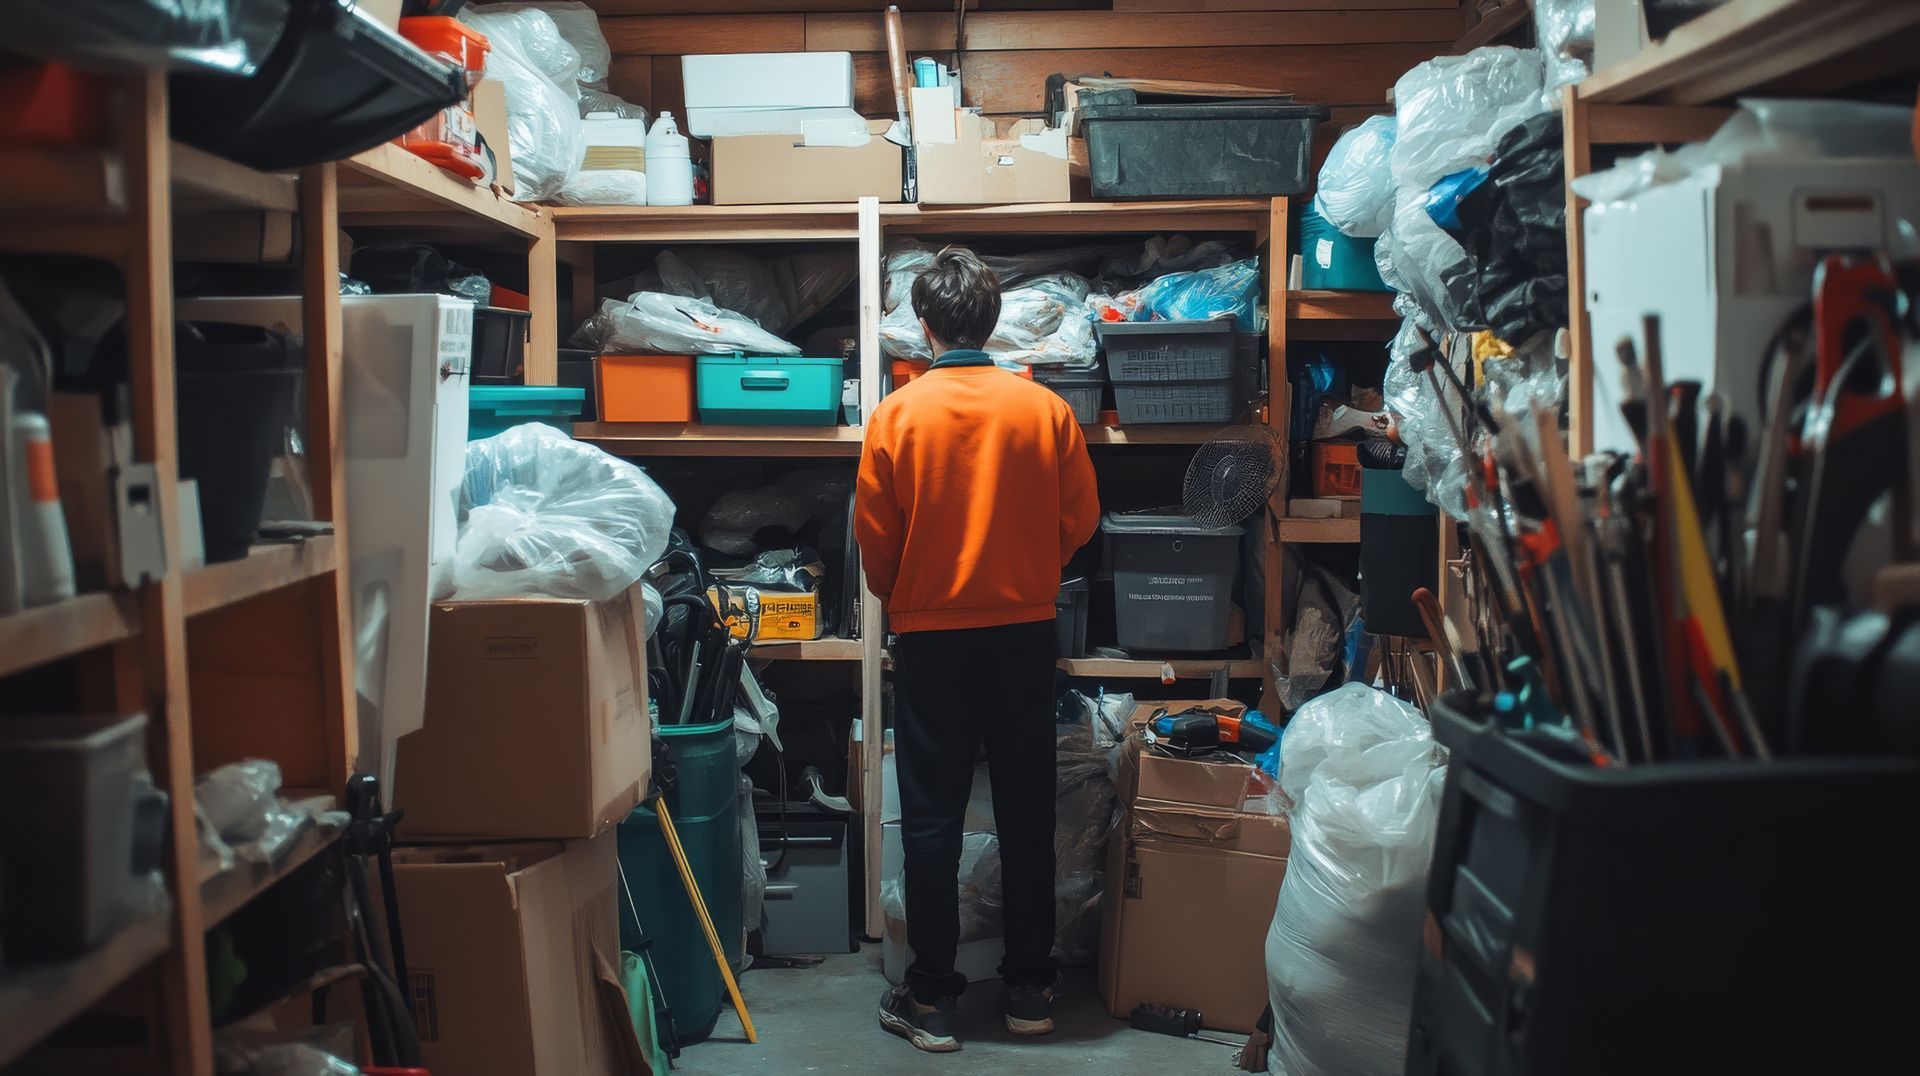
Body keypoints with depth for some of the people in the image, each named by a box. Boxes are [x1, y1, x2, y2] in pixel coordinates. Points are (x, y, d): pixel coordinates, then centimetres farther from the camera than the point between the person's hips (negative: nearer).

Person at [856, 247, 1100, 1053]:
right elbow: (1080, 519, 1)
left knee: (933, 818, 6)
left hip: (930, 634, -1)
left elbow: (874, 536, -4)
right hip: (1024, 631, 2)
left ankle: (931, 997, 12)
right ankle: (1030, 986, 20)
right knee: (1027, 810, 11)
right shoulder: (1043, 408, -5)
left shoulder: (897, 414, -8)